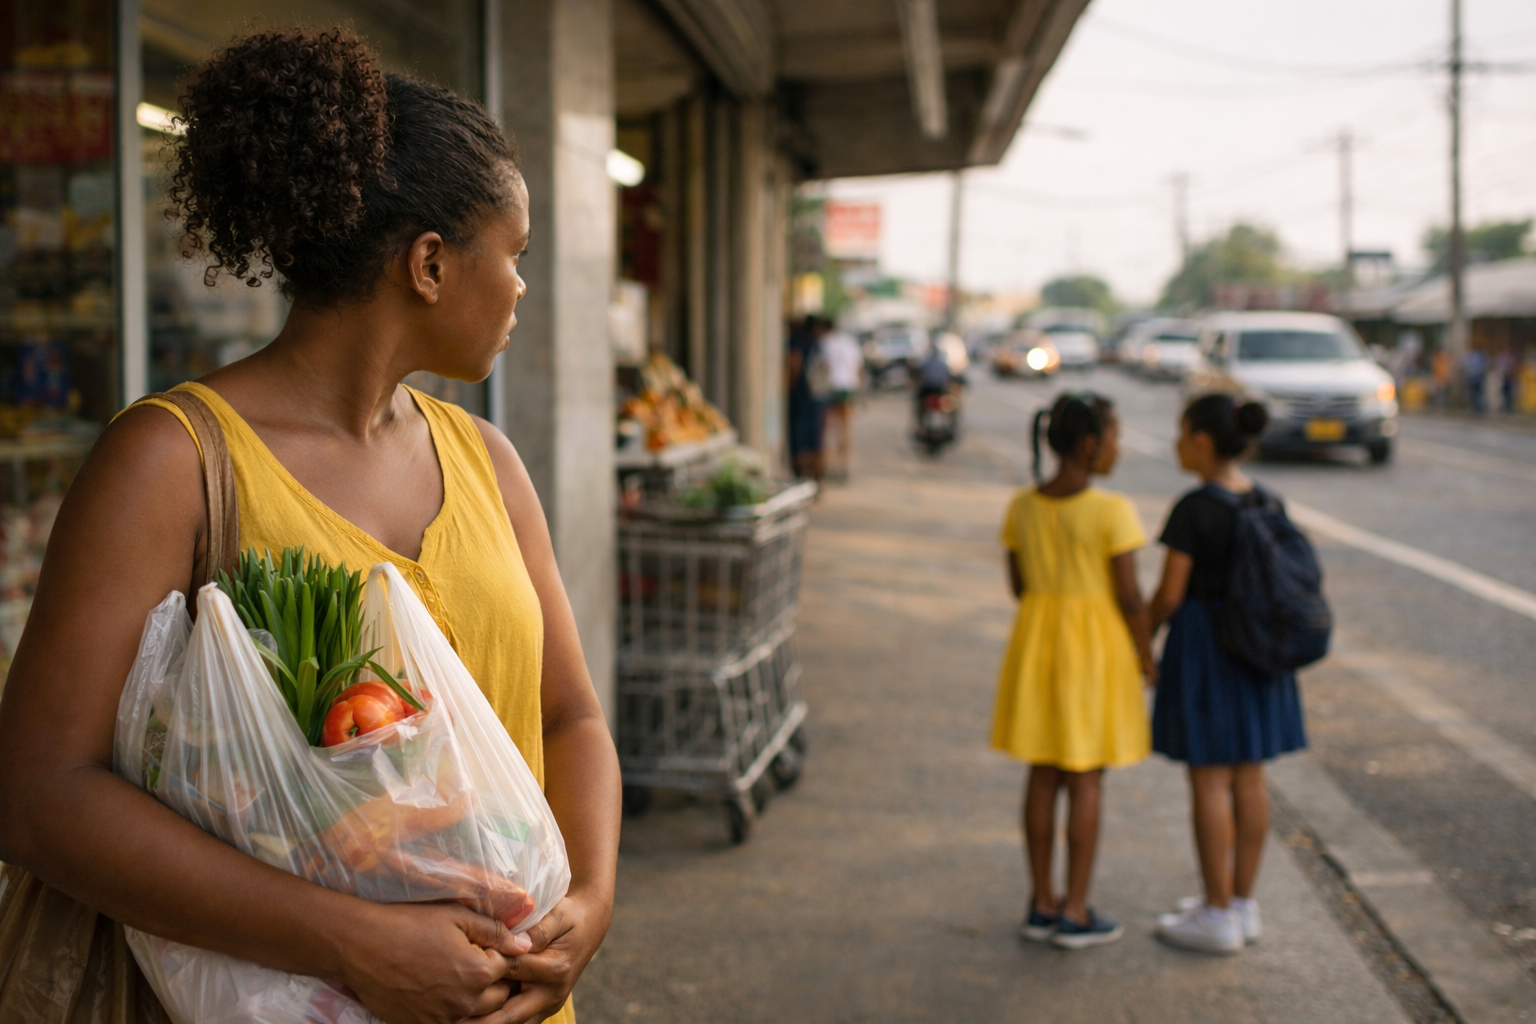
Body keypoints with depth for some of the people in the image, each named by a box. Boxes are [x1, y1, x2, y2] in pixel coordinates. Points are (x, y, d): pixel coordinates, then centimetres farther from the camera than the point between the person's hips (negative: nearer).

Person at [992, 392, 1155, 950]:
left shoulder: (1022, 507, 1)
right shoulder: (1111, 511, -15)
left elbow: (1019, 585, 6)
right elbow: (1129, 596, -14)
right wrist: (1148, 659, -2)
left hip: (1036, 645, 5)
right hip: (1095, 647, -5)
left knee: (1042, 774, 11)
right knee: (1086, 780, 3)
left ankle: (1042, 902, 18)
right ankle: (1075, 912, 9)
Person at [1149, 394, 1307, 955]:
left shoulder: (1193, 509, -18)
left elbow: (1169, 595, -16)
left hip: (1204, 643, -7)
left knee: (1209, 781, 0)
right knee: (1248, 777, 13)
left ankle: (1219, 917, 7)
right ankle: (1242, 903, 22)